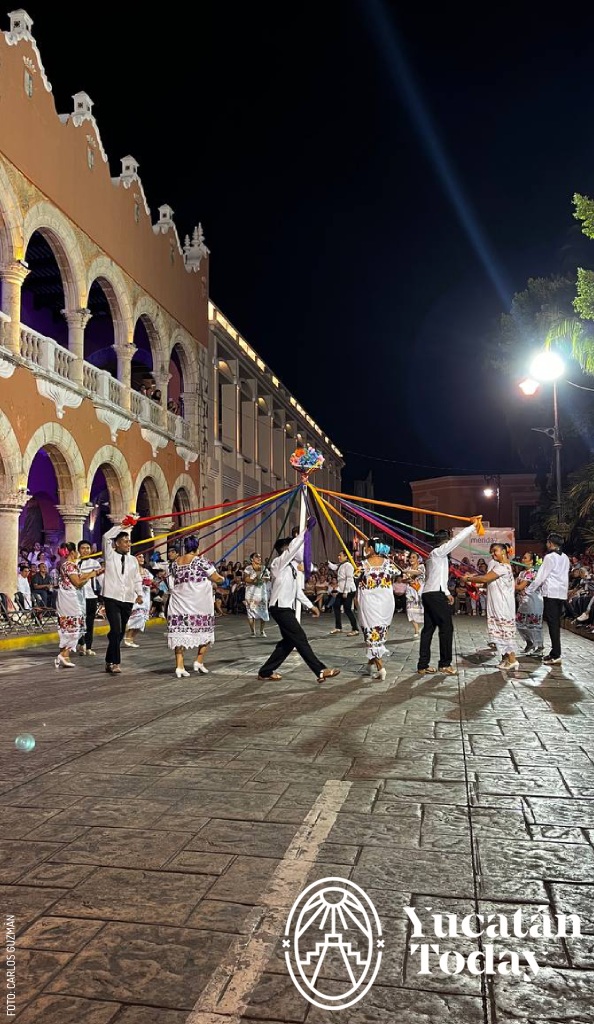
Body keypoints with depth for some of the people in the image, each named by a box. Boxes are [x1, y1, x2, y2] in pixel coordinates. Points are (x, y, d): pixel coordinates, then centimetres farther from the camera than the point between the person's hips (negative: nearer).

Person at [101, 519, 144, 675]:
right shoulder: (110, 555, 2)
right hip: (112, 598, -5)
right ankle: (115, 663, -12)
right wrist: (121, 526, -12)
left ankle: (109, 661, 22)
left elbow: (137, 579, 13)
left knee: (120, 632, 10)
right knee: (116, 630, -15)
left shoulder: (133, 560, 14)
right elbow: (106, 537, -13)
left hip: (128, 600, 5)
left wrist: (140, 594, -2)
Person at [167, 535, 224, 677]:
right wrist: (221, 578, 15)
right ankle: (199, 662, 8)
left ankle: (179, 666, -1)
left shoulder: (175, 562, 8)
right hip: (199, 603, -5)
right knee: (205, 631, 11)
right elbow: (216, 578, -6)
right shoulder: (200, 560, -7)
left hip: (180, 603, 5)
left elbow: (173, 582, 17)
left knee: (180, 632, 3)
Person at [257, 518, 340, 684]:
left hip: (286, 608, 10)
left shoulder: (291, 567, 18)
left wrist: (310, 605, 17)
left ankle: (266, 671, 18)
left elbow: (296, 590, 20)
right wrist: (306, 530, -19)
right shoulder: (278, 563, -8)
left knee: (289, 641, 11)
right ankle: (320, 671, -9)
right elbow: (293, 547, -21)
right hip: (280, 608, -10)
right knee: (300, 638, -10)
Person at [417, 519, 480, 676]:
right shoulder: (438, 552, -7)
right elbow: (457, 540, -14)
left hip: (428, 594, 10)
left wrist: (447, 593, 24)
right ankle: (444, 664, 2)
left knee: (428, 628, 7)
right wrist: (473, 526, -9)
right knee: (446, 627, -3)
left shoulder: (434, 555, 21)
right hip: (436, 595, -10)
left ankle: (423, 665, 7)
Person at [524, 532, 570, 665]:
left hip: (551, 593, -8)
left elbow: (541, 577, -11)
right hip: (562, 593, 8)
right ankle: (555, 652, 15)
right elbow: (564, 576, 16)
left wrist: (528, 590, -2)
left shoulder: (550, 557, -10)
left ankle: (556, 656, -8)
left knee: (552, 623, -7)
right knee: (556, 623, 12)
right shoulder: (565, 558, 14)